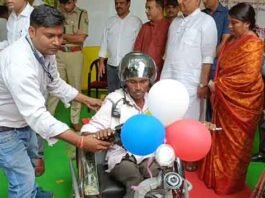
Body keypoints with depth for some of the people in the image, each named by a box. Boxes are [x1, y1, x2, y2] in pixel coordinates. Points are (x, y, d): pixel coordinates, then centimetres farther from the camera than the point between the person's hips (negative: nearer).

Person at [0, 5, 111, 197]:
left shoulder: (45, 51, -8)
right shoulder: (20, 63, -38)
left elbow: (55, 83, 9)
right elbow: (37, 116, -45)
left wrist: (86, 99, 4)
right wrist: (81, 142, -48)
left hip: (25, 122, 9)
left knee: (30, 167, 28)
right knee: (23, 181, -6)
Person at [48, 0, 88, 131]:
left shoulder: (82, 14, -1)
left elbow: (81, 37, -10)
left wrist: (62, 35, -5)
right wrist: (71, 38, -11)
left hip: (75, 54, -1)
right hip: (58, 54, 1)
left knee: (76, 87, 7)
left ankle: (75, 120, 17)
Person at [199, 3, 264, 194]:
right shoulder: (231, 40, 9)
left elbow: (249, 76, -24)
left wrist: (218, 85, -18)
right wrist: (216, 86, 3)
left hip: (241, 102, -8)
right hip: (225, 99, 8)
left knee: (235, 143, 7)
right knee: (221, 139, 17)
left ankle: (230, 182, 24)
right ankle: (215, 176, 33)